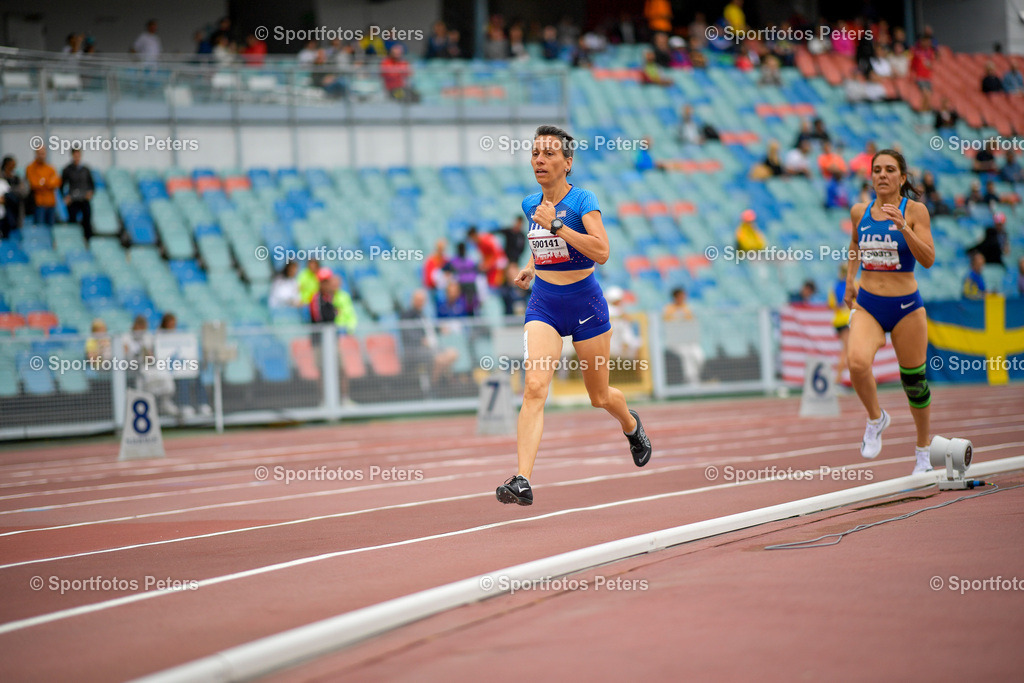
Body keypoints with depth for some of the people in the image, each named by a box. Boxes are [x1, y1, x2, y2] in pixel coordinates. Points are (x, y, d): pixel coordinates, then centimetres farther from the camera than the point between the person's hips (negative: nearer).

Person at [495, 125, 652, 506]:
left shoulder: (583, 200, -12)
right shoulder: (531, 205, 5)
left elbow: (601, 252, -26)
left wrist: (556, 225, -29)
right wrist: (533, 266, 11)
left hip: (584, 304, -3)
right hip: (543, 305, 3)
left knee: (600, 398, 13)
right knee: (534, 386, -20)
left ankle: (631, 425, 51)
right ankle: (522, 481, -29)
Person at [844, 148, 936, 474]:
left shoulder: (914, 210, -6)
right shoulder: (859, 212, 5)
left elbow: (928, 259, -15)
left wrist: (903, 227, -27)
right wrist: (850, 279, 15)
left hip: (905, 306, -2)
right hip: (867, 304, 2)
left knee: (914, 381, 7)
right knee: (857, 362, -27)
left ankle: (923, 451, 30)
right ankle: (876, 418, 1)